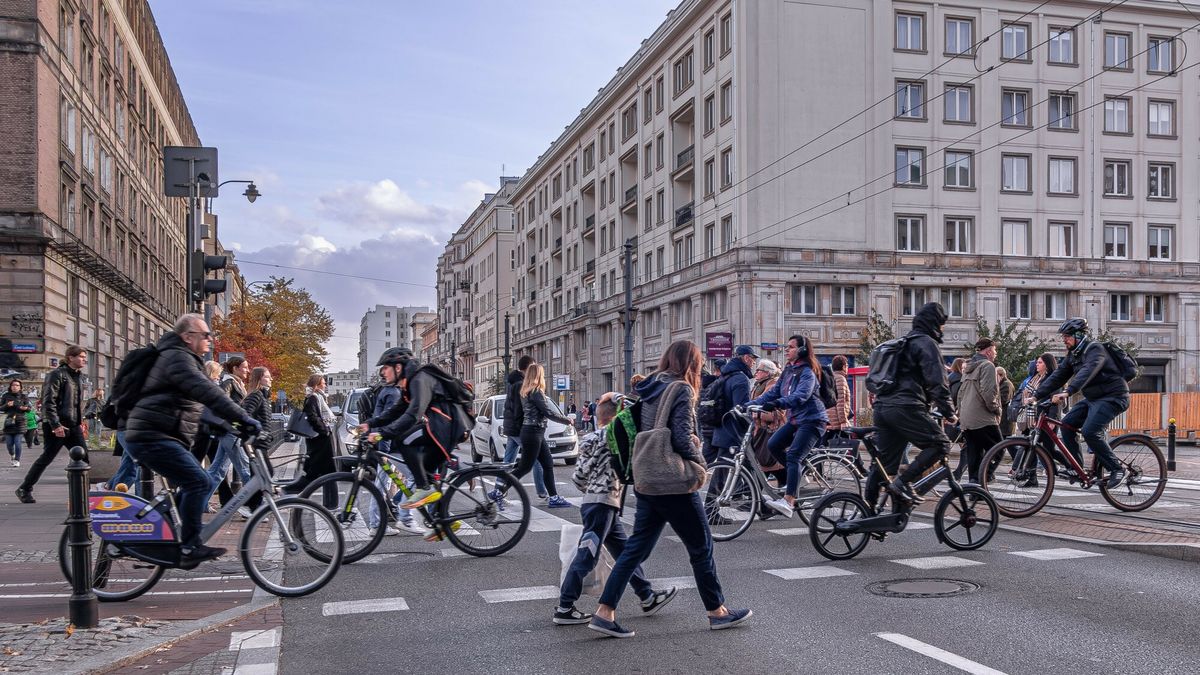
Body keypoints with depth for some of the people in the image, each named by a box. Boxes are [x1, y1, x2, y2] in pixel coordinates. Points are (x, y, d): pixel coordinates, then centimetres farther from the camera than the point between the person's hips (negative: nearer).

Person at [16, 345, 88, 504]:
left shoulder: (76, 377, 15)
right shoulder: (57, 374, -11)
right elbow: (48, 401, -17)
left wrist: (80, 422, 17)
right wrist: (56, 424, -22)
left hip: (73, 425, 8)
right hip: (57, 426, -8)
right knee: (46, 458, 0)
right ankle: (24, 489, 15)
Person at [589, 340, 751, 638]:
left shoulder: (648, 388, 11)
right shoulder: (681, 390, -13)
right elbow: (683, 439, -20)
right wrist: (700, 460, -4)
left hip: (645, 482, 8)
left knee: (637, 546, 10)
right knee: (701, 546, 8)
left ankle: (604, 612, 7)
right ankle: (717, 611, 21)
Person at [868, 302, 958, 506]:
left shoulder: (903, 343, 27)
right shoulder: (927, 343, -1)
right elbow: (938, 383, -9)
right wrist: (949, 413, -3)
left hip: (882, 406, 9)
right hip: (905, 407, -9)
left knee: (883, 460, 10)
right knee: (940, 444, -6)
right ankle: (902, 482, -16)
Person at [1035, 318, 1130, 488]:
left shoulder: (1095, 349, -19)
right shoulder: (1073, 355, 8)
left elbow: (1087, 372, -37)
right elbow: (1057, 376, 6)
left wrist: (1067, 392, -50)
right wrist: (1036, 396, -3)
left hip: (1112, 397, -9)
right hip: (1093, 398, 9)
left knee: (1089, 431, -23)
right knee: (1067, 423, -2)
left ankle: (1117, 469, -9)